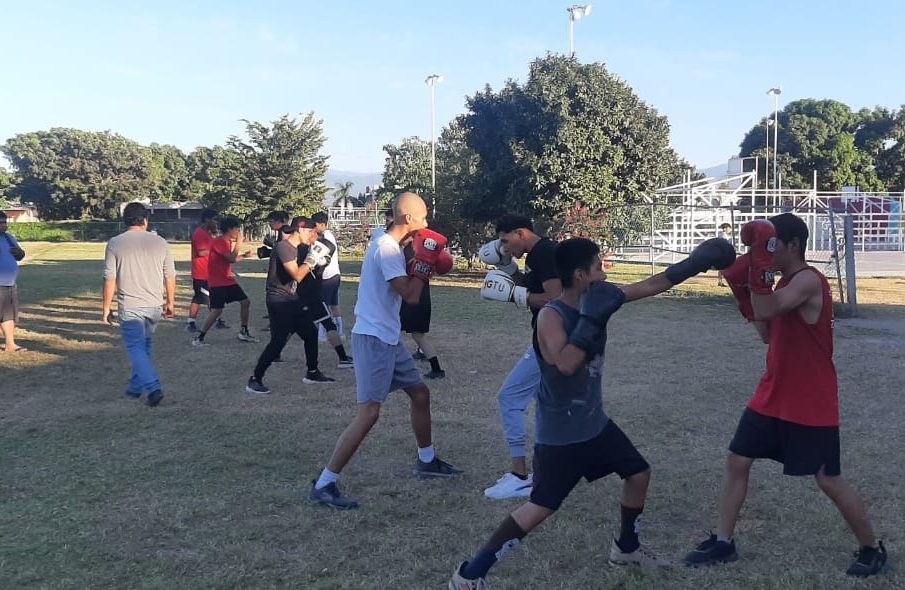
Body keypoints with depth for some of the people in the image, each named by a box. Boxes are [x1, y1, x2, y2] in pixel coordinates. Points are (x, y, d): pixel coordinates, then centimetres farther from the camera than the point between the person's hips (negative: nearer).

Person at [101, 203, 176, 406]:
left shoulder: (115, 243, -5)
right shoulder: (159, 242, 1)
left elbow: (110, 279, -5)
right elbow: (170, 276, 5)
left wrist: (106, 307, 3)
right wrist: (170, 302, 17)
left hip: (130, 306, -3)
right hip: (155, 306, 3)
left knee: (136, 348, 1)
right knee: (144, 346, 18)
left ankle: (153, 387, -14)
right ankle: (135, 387, 28)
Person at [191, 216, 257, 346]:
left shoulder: (228, 242, 12)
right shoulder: (219, 242, -18)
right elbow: (232, 258, -25)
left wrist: (244, 255, 7)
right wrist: (239, 242, -17)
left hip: (228, 280, 9)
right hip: (217, 283, -9)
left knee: (245, 301, 7)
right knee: (217, 310, -12)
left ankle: (243, 332, 19)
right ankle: (199, 337, -1)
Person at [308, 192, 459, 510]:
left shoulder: (390, 245, 13)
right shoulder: (386, 248, -18)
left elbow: (405, 287, 19)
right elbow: (410, 295, -21)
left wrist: (429, 263, 5)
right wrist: (425, 259, -10)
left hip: (387, 337, 10)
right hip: (373, 338, -10)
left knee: (420, 393, 21)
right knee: (369, 412, -15)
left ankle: (427, 461, 39)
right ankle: (323, 485, -11)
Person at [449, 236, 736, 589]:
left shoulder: (596, 301, -1)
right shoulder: (551, 317, -24)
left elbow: (652, 286, 8)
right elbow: (566, 365, -40)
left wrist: (694, 264, 7)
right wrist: (591, 320, -37)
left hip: (594, 422, 9)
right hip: (559, 434, -8)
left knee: (639, 474, 19)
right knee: (542, 507, -9)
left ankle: (626, 547, 41)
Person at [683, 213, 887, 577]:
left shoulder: (809, 281, -19)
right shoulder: (787, 283, 10)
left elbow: (766, 311, -33)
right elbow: (768, 334, 12)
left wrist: (759, 261, -32)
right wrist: (743, 290, 6)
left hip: (811, 405, -8)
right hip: (772, 397, 8)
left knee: (828, 480, 2)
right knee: (737, 462, 6)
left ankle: (872, 549, 24)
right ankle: (723, 543, 16)